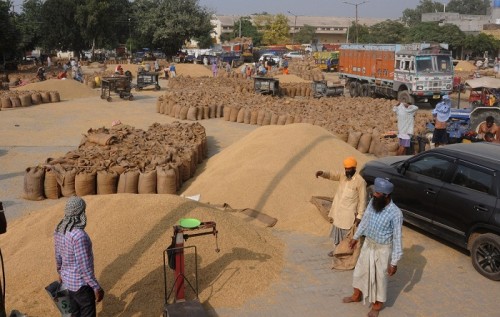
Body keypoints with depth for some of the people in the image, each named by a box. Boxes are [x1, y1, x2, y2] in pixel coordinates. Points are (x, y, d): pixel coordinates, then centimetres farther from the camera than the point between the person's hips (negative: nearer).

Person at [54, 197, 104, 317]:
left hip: (68, 279, 9)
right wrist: (97, 287, -19)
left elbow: (58, 255, 12)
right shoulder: (79, 235, -32)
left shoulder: (59, 229, -4)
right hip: (81, 283, -9)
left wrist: (60, 273, 29)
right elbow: (84, 266, -28)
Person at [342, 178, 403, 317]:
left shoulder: (395, 213, -28)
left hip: (382, 249, -6)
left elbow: (397, 238, -21)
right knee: (360, 270, 22)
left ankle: (377, 305, 37)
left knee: (379, 277, 13)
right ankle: (356, 295, 47)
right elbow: (365, 220, 7)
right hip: (368, 244, 6)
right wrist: (356, 237, 17)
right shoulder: (372, 202, -10)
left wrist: (394, 262, -18)